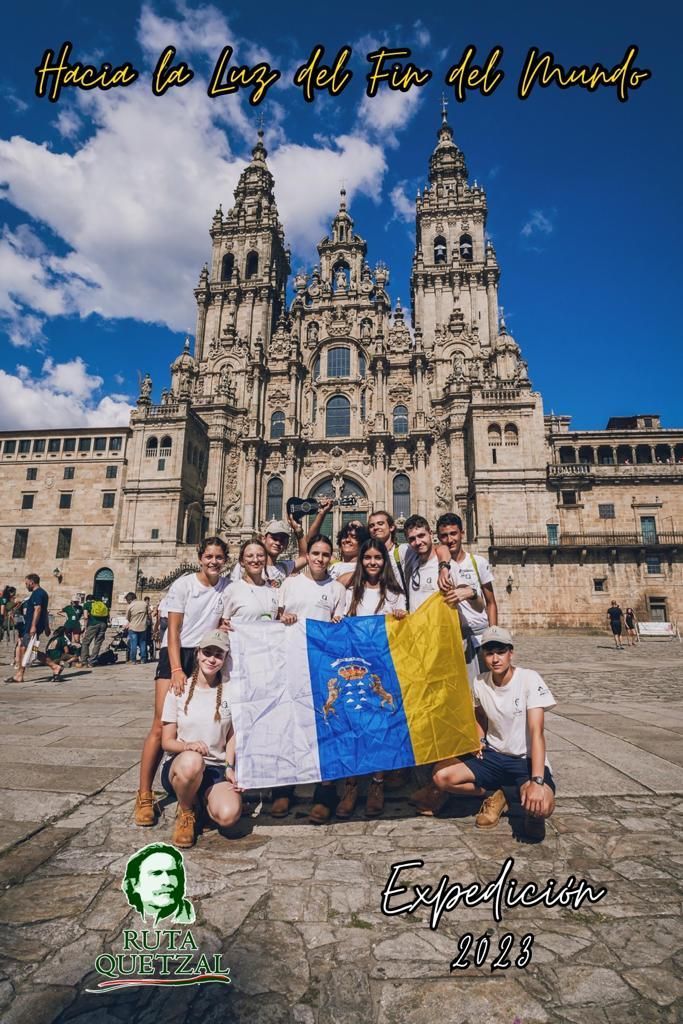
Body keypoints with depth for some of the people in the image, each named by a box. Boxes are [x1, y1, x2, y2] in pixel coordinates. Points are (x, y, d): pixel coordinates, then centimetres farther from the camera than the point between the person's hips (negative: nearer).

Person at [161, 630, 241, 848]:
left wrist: (229, 767, -7)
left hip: (217, 769, 2)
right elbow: (167, 742, -2)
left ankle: (204, 799, 10)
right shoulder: (179, 691, -2)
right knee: (192, 761, -39)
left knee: (228, 815, -27)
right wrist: (187, 745, -23)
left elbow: (232, 735, 8)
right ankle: (185, 812, -5)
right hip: (178, 766, -1)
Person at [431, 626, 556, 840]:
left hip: (526, 758, -4)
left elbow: (536, 732, -25)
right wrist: (479, 739, -2)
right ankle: (495, 796, 9)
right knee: (441, 776, -17)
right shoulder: (480, 682, -3)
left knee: (542, 806, -36)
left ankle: (531, 812, 4)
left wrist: (537, 781, -34)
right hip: (493, 755, 4)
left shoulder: (529, 679, -18)